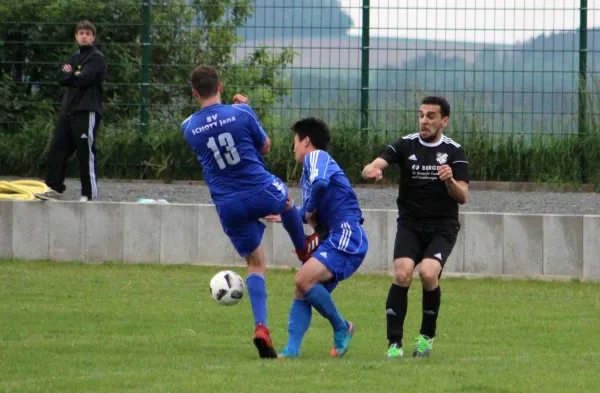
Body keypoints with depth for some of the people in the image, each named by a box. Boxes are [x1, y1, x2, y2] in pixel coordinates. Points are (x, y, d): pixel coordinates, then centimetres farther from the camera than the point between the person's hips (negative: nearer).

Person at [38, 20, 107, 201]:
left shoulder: (97, 58, -3)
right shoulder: (75, 57, 21)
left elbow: (84, 78, -17)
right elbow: (61, 78, 11)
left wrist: (68, 75, 0)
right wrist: (73, 76, -9)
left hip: (87, 110, -8)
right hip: (68, 109, 8)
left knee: (86, 152, -8)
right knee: (58, 147, 4)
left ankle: (89, 193, -4)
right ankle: (55, 187, 10)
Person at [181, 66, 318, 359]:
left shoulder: (188, 127, -5)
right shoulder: (241, 113, -12)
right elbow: (265, 148, 4)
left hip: (229, 206, 2)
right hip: (262, 193, -2)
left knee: (255, 264, 14)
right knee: (286, 198, 36)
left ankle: (261, 327, -3)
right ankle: (303, 248, 61)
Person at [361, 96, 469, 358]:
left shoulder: (454, 152, 0)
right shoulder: (406, 145, 2)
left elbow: (463, 197, -7)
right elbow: (373, 166, -12)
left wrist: (450, 180, -28)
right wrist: (371, 170, -36)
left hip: (442, 228, -1)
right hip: (409, 225, 1)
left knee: (428, 273, -25)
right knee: (402, 274, -22)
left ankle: (427, 336, -2)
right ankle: (394, 343, -16)